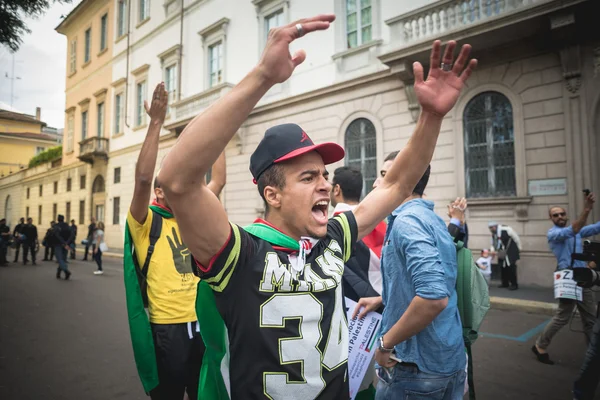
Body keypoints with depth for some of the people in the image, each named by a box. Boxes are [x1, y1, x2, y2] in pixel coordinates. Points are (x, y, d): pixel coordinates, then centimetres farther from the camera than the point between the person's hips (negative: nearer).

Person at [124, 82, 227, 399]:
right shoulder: (146, 223, -6)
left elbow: (218, 181, 9)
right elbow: (143, 179, -23)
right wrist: (156, 123, -23)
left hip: (202, 322, 5)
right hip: (167, 326, -4)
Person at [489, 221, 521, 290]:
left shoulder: (506, 229, -19)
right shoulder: (493, 234, 4)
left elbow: (516, 238, -10)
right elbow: (493, 244, 13)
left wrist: (519, 249, -2)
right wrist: (493, 251, -8)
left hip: (511, 253, -7)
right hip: (502, 254, 7)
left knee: (511, 268, -7)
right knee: (502, 267, 8)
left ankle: (514, 284, 3)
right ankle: (505, 283, 21)